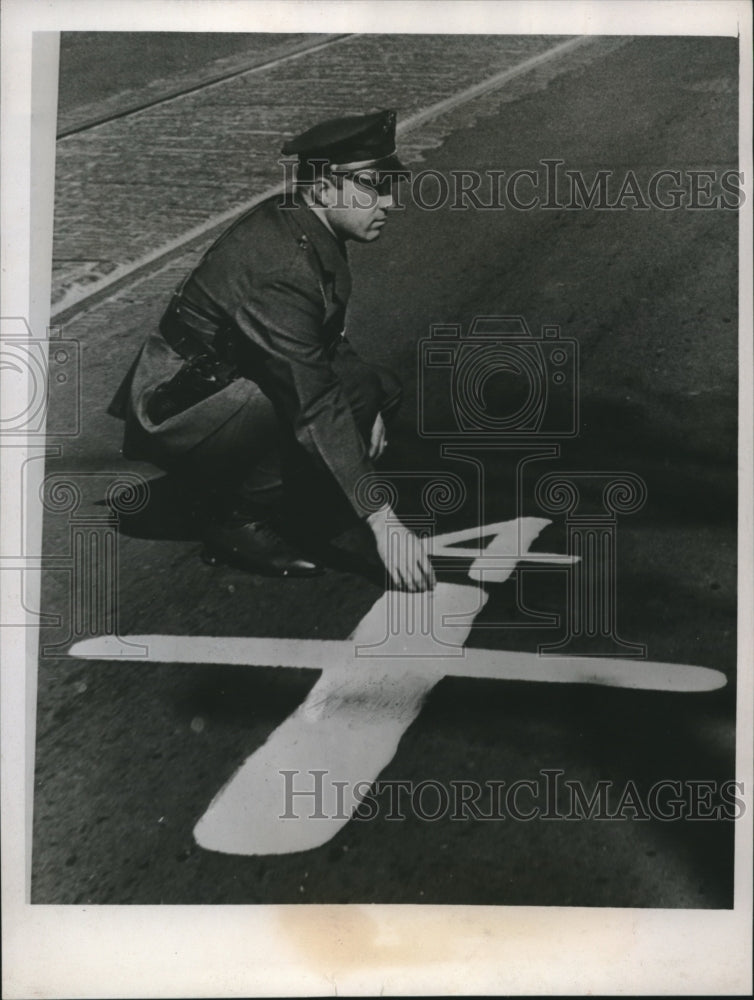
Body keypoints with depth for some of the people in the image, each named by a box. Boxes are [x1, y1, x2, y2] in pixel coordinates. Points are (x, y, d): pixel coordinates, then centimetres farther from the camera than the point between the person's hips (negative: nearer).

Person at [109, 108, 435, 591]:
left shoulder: (308, 227, 0)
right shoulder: (277, 265, -29)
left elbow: (327, 338, 15)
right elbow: (317, 403, -35)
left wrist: (369, 399, -1)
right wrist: (382, 520, -35)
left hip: (228, 381, 9)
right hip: (174, 412, -9)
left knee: (383, 389, 3)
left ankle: (243, 487, 6)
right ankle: (241, 519, -11)